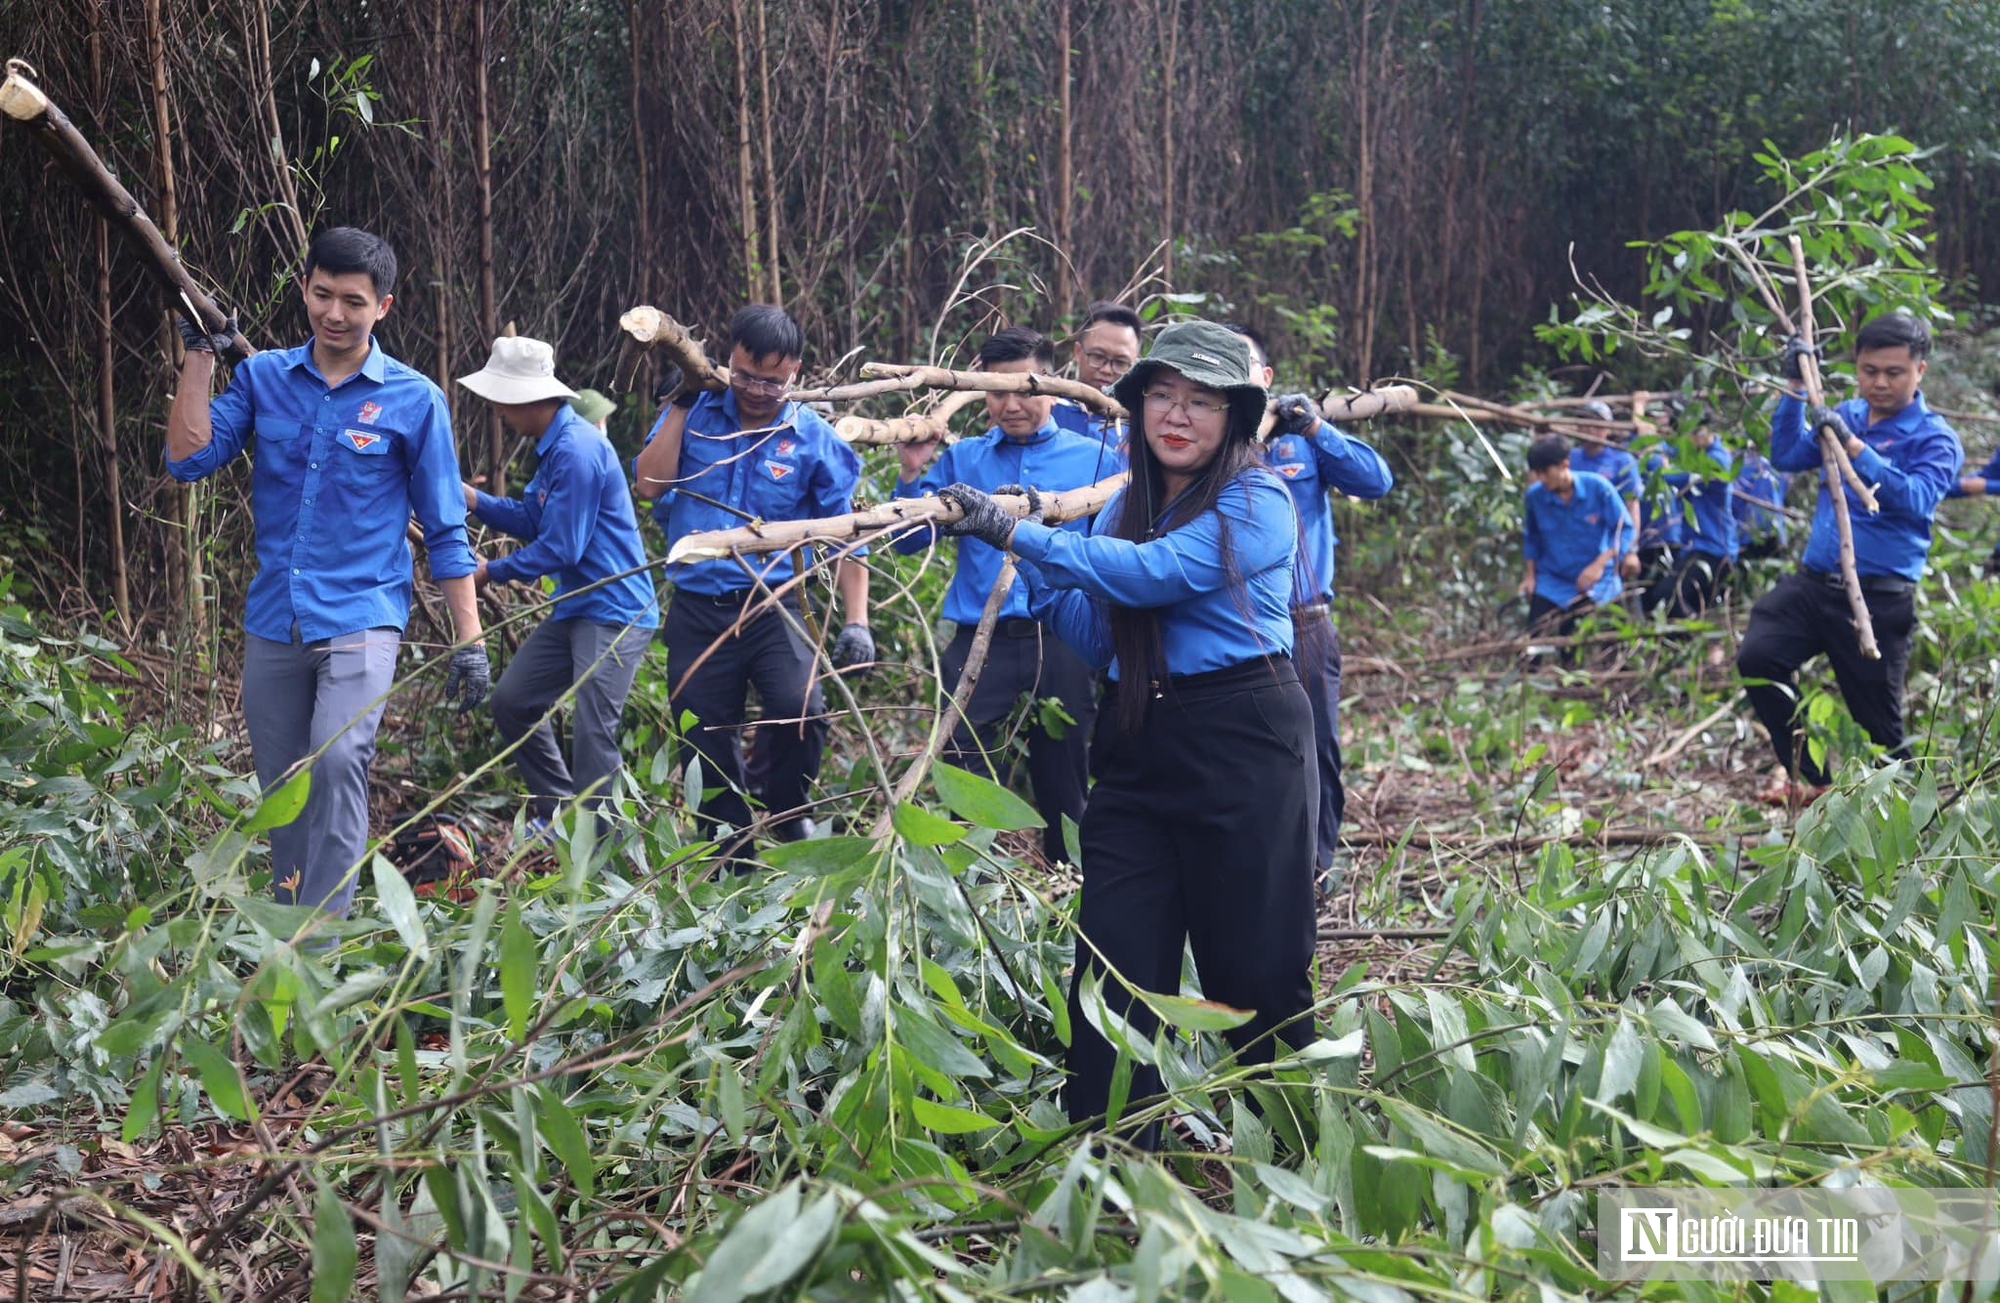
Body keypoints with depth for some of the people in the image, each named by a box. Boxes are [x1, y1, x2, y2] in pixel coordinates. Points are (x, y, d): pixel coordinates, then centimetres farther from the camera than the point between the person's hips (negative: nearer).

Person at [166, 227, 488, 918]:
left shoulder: (414, 401, -1)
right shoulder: (263, 377, 8)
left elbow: (446, 531, 2)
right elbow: (189, 458, -2)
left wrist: (469, 640, -1)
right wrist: (200, 353, -3)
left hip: (361, 620, -4)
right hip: (273, 622, 4)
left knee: (338, 762, -24)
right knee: (282, 789, 10)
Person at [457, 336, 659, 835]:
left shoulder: (577, 450, -21)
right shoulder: (554, 446, 11)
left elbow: (561, 547, -21)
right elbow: (530, 520, 14)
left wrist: (492, 572, -9)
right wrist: (472, 498, 1)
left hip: (613, 612, -11)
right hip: (575, 607, 11)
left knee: (592, 732, -11)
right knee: (512, 701, 13)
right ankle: (558, 811, 23)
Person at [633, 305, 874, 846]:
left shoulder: (814, 439, 1)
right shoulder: (695, 414, 7)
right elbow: (650, 483, -5)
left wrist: (856, 620, -4)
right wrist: (680, 407, -5)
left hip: (773, 605, -2)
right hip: (697, 610, 2)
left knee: (801, 710, -26)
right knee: (706, 741, 6)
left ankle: (789, 815, 2)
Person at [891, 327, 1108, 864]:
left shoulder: (1094, 459, 6)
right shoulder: (962, 460, 10)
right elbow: (909, 539, 6)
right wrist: (912, 474, -8)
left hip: (1062, 643, -1)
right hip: (981, 644, 1)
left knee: (1065, 785, 9)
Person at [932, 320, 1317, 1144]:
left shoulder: (1255, 502, -7)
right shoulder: (1126, 506, 13)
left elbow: (1155, 572, -22)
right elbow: (1098, 638, 11)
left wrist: (1021, 535, -20)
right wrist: (1037, 567, -5)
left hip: (1244, 753, -6)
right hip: (1139, 751, 6)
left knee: (1258, 972, 2)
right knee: (1114, 967, 2)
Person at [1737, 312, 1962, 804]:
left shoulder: (1935, 440, -7)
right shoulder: (1847, 414, 11)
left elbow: (1917, 500, -24)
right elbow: (1787, 456, 5)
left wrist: (1853, 446, -31)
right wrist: (1795, 387, -4)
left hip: (1880, 601, -5)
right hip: (1813, 583, 5)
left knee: (1880, 725, 0)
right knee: (1757, 657, -16)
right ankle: (1808, 775, -2)